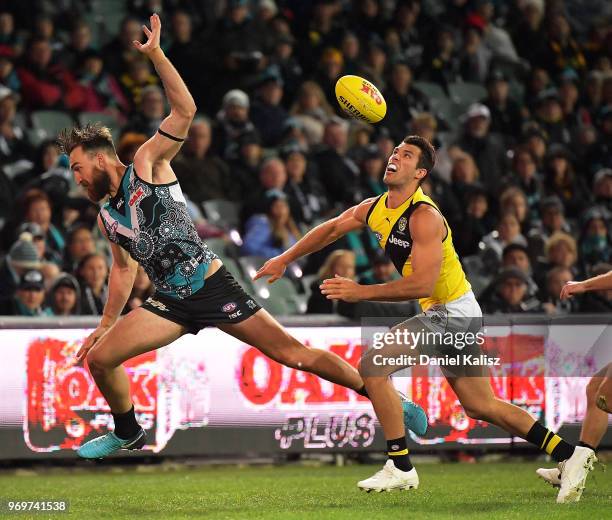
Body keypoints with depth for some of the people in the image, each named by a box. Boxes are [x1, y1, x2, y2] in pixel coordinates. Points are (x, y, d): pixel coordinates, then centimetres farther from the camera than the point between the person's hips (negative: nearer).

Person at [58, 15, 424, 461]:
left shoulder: (147, 164, -6)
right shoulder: (107, 218, 11)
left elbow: (184, 111, -16)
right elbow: (124, 268, 25)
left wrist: (156, 55, -25)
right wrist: (106, 323, 26)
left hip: (213, 287, -6)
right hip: (171, 303, 6)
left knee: (292, 352, -8)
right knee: (99, 358, -5)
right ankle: (128, 434, 20)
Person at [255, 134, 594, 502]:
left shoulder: (425, 217, -22)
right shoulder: (374, 209, 4)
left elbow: (423, 284, -29)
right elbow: (331, 229, 20)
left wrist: (361, 292, -27)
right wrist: (285, 260, 21)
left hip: (453, 312, -9)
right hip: (457, 314, 9)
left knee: (373, 366, -16)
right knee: (481, 406, 14)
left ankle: (401, 468, -9)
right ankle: (570, 454, 19)